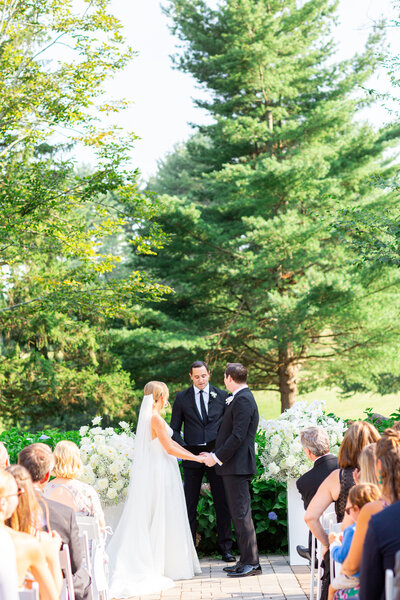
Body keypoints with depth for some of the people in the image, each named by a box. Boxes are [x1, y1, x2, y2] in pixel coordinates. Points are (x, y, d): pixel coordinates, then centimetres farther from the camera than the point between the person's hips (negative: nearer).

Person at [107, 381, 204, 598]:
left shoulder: (147, 416, 11)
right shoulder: (156, 419, -17)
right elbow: (169, 448, -18)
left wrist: (192, 454, 20)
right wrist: (196, 458, -8)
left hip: (150, 472, 9)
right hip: (161, 472, -9)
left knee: (150, 518, 12)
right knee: (163, 518, -1)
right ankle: (168, 565, 6)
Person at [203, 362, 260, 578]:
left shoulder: (243, 400, -14)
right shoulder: (239, 398, 18)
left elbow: (238, 436, -21)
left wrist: (217, 457, -17)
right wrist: (216, 454, 17)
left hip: (238, 465, -10)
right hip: (234, 465, 10)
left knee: (241, 514, -8)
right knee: (238, 513, 12)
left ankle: (251, 563, -4)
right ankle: (246, 560, 17)